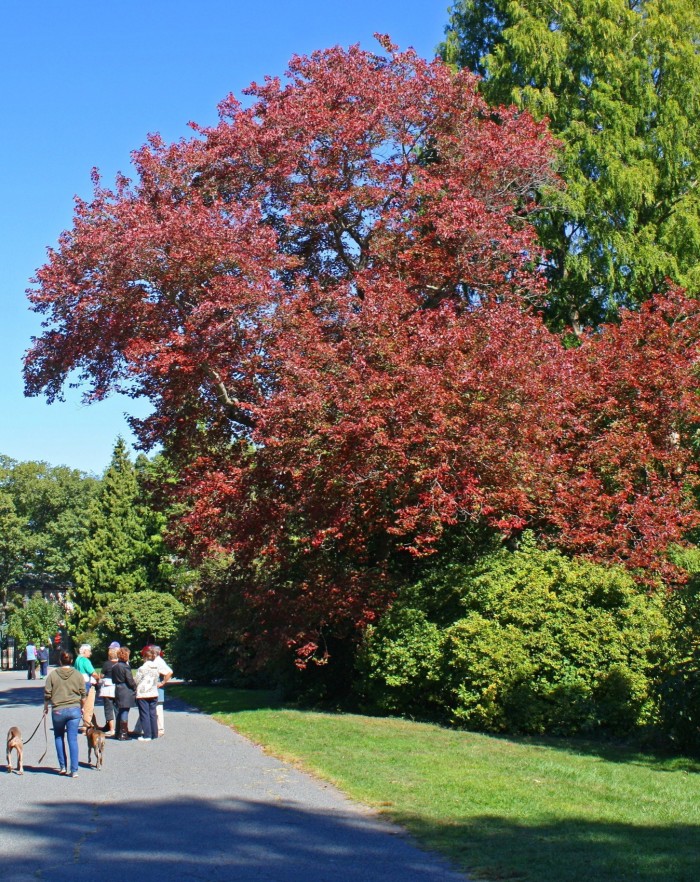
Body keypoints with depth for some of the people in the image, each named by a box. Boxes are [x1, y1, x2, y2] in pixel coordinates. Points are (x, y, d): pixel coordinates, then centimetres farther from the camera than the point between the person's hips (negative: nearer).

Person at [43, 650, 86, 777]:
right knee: (73, 739, 2)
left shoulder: (53, 674, -2)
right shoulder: (78, 675, 1)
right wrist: (82, 707, 20)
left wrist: (46, 706, 15)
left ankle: (63, 767, 13)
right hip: (74, 709, 1)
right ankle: (74, 770, -2)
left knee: (58, 737, 17)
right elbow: (83, 694, 5)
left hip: (58, 710, -1)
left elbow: (47, 694, -1)